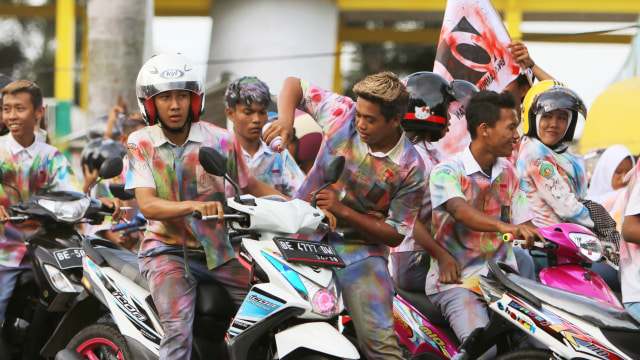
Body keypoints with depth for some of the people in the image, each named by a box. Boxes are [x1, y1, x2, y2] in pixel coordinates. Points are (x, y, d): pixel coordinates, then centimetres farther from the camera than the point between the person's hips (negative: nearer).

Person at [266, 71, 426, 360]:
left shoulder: (410, 169, -10)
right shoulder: (342, 113, -5)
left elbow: (395, 235, -7)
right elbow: (293, 85, 7)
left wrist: (342, 210, -20)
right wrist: (285, 120, -16)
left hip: (359, 248, -1)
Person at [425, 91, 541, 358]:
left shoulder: (507, 171, 15)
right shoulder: (447, 172, -7)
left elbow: (524, 226, 12)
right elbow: (460, 211, -28)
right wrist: (502, 226, -45)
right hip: (457, 280, -6)